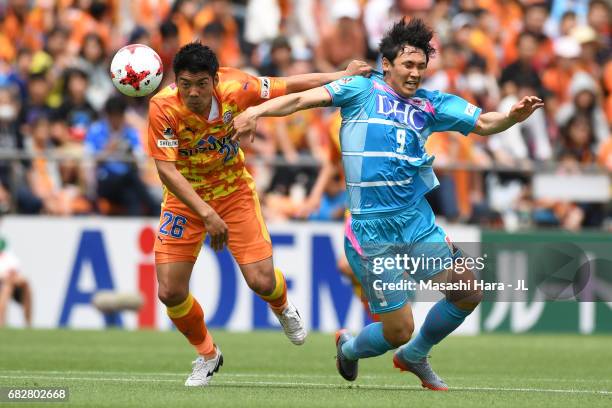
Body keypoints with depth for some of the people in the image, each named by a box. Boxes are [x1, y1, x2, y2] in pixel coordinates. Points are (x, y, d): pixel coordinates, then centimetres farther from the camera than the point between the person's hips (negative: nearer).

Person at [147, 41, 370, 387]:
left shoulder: (235, 89, -22)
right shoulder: (163, 107, -26)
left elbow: (290, 86, -6)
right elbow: (166, 169, -27)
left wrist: (345, 75, -2)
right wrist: (207, 215, -33)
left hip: (233, 190, 0)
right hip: (184, 199, 0)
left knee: (262, 281, -9)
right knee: (170, 292, -8)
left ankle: (282, 306, 32)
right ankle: (207, 355, 21)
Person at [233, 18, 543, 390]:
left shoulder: (431, 105, 9)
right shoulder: (362, 91, -1)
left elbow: (483, 123, 5)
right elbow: (304, 98, -10)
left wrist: (512, 116, -16)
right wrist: (258, 111, -25)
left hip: (417, 220, 5)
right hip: (372, 230, -5)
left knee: (468, 292, -1)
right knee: (399, 330, -4)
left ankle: (415, 356, 26)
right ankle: (349, 349, 32)